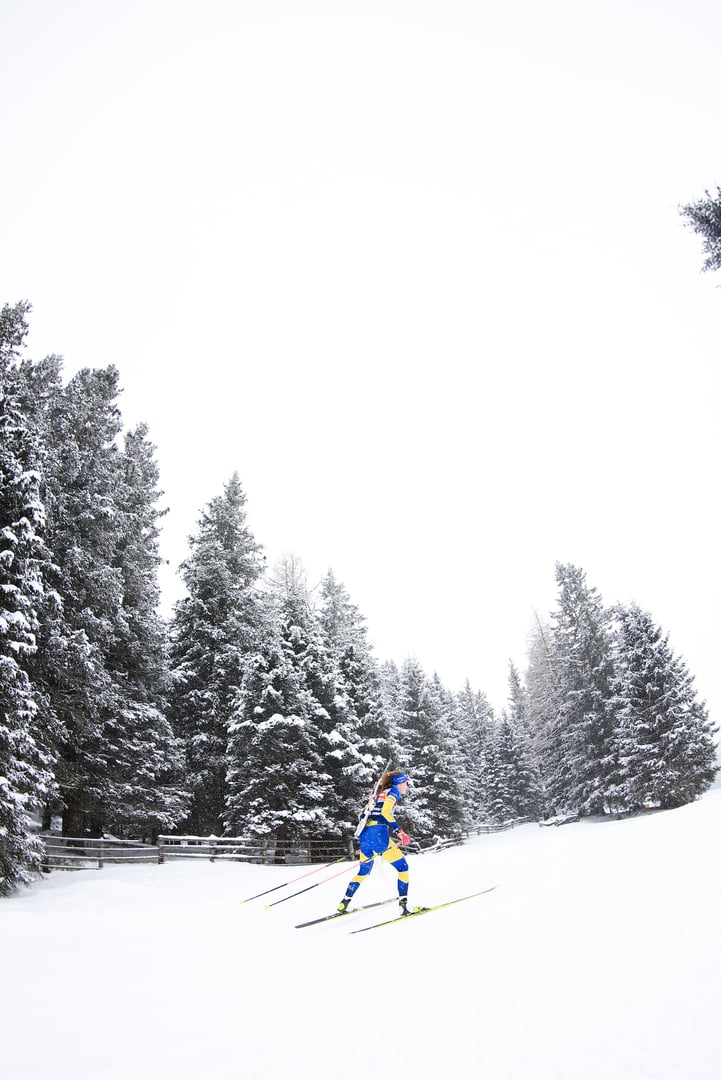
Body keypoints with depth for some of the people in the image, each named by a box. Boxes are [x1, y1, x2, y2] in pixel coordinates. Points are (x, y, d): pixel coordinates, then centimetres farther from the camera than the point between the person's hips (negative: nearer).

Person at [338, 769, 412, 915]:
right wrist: (399, 833, -12)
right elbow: (386, 812, -14)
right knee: (402, 867, 4)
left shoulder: (380, 793, 27)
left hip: (364, 836, 8)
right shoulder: (394, 791, 4)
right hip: (379, 835, -8)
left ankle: (344, 904, 21)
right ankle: (404, 905, -5)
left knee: (363, 872, 23)